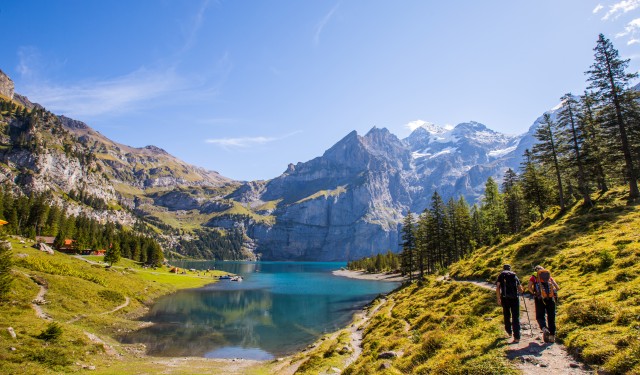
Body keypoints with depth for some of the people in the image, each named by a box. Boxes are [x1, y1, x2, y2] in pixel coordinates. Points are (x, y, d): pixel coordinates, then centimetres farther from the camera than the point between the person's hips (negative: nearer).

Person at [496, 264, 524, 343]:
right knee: (515, 317, 2)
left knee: (507, 315, 19)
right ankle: (516, 337, -5)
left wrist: (498, 298, -4)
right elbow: (521, 290, 18)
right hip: (515, 298, 1)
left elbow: (497, 287, -4)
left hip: (505, 298, 0)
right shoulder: (514, 276, 15)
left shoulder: (501, 275, 10)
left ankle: (509, 331, 32)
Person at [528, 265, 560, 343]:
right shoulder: (549, 276, 21)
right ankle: (552, 336, 11)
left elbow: (529, 287, -3)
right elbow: (557, 287, 8)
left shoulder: (534, 276, 14)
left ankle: (544, 329, -22)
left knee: (540, 316, 5)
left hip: (540, 299, -2)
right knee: (551, 317, 12)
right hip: (550, 298, 2)